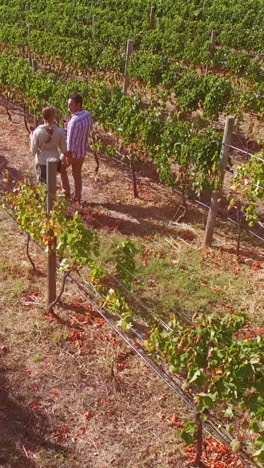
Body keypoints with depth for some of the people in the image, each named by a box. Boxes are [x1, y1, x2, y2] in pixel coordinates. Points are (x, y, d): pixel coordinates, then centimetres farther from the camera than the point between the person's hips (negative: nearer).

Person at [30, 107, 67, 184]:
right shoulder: (60, 131, -15)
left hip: (41, 164, -2)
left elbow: (33, 151, -9)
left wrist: (31, 138, 5)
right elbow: (64, 150, -5)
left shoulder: (37, 132, -18)